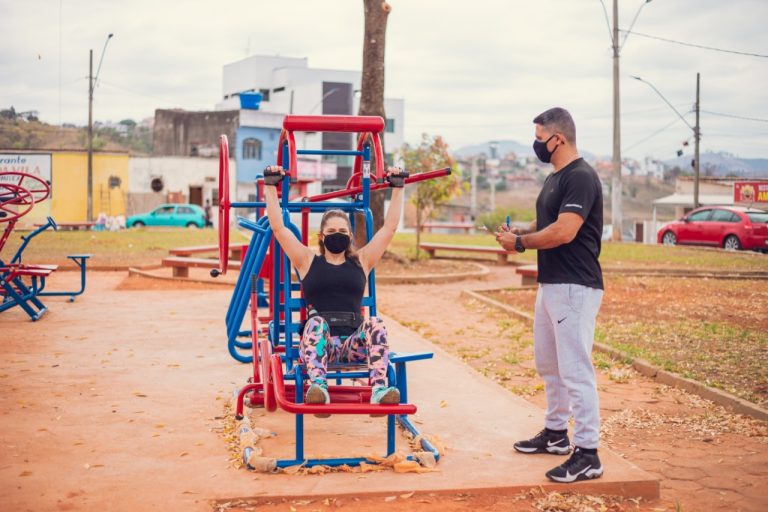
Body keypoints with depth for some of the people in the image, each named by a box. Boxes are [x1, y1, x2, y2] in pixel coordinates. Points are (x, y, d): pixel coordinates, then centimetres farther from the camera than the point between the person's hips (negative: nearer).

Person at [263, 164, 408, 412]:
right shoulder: (308, 261, 15)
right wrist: (271, 186, 11)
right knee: (316, 322, -35)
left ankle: (379, 388, -48)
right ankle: (318, 386, -56)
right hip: (318, 342, -1)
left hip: (353, 344, 2)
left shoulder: (361, 261, 19)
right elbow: (278, 227, 11)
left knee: (375, 324, -30)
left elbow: (389, 227, 18)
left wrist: (397, 187, 18)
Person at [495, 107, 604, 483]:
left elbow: (563, 231, -25)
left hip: (574, 287, -11)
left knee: (575, 370, -9)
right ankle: (556, 433, 34)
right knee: (548, 363, 20)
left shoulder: (581, 177, -16)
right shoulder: (554, 178, 16)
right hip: (550, 283, 11)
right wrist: (518, 232, 6)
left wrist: (520, 243, -13)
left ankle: (587, 455, -5)